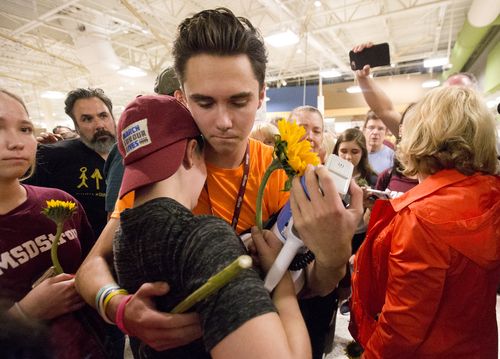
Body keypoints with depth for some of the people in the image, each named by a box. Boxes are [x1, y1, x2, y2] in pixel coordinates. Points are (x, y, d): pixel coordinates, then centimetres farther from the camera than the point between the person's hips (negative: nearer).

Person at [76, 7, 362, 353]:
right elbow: (95, 263, -17)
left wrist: (333, 258, -39)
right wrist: (119, 307, -38)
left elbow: (308, 287, -18)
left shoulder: (282, 172, -20)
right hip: (174, 337, 0)